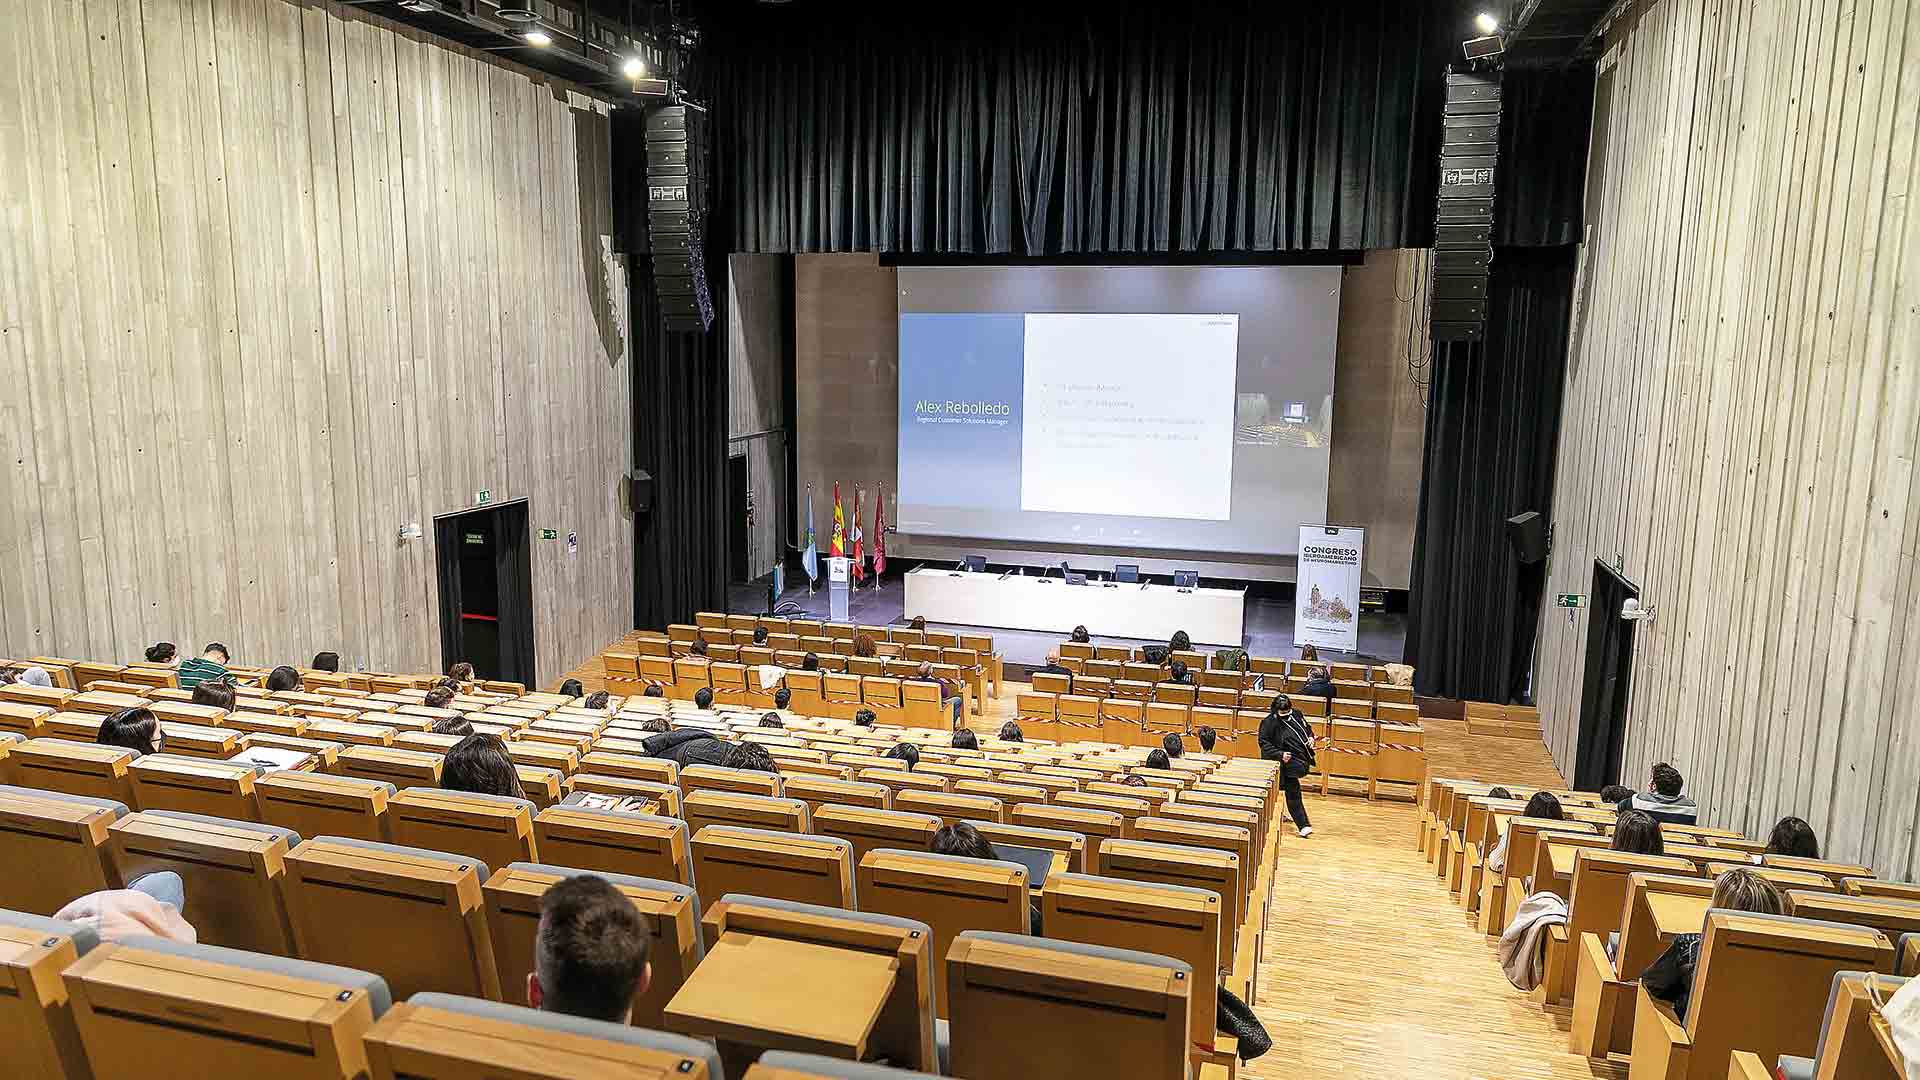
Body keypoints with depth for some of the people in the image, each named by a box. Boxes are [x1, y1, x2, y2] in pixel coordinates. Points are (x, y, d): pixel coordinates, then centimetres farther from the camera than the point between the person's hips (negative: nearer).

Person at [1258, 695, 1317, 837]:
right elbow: (1264, 743, -15)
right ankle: (1304, 825, 2)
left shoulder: (1296, 714, 2)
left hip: (1301, 760, 7)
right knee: (1293, 794, -3)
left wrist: (1310, 737, -2)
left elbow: (1307, 728, 20)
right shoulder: (1269, 723, -17)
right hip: (1287, 764, -7)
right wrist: (1280, 754, -24)